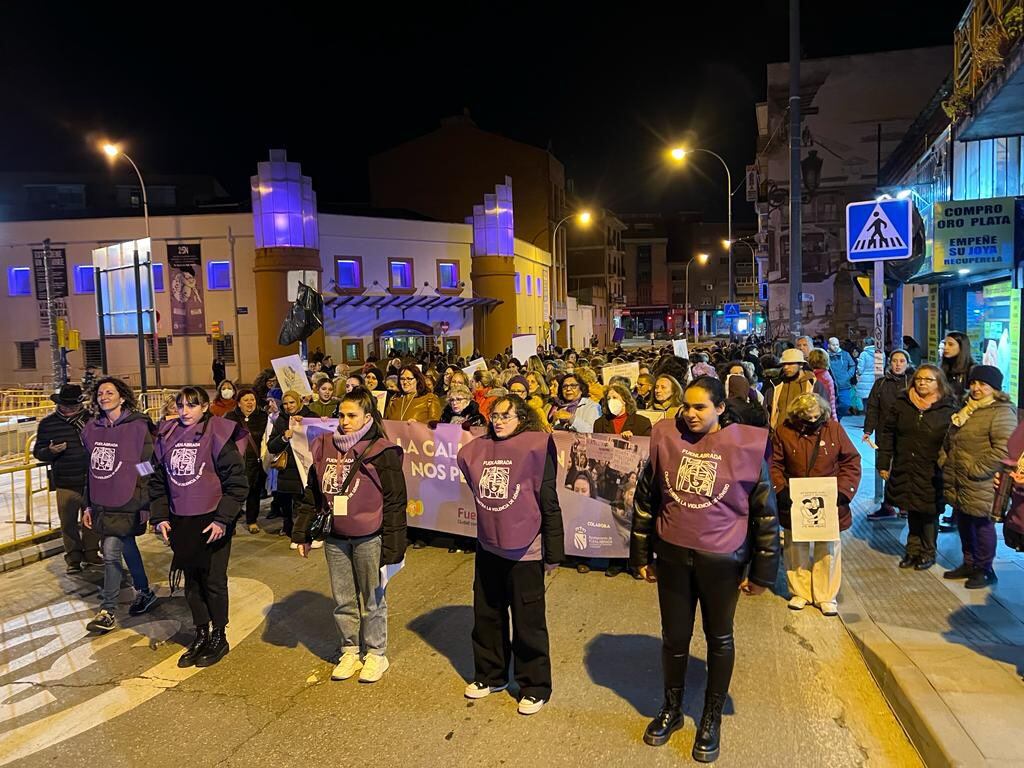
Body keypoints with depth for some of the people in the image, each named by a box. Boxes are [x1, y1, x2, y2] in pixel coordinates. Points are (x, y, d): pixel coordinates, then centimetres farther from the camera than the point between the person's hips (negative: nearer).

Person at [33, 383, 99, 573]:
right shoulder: (48, 423, -2)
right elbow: (37, 452, 1)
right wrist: (51, 451, -18)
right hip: (66, 482, -1)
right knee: (68, 521, 3)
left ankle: (91, 552, 27)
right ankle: (73, 557, 18)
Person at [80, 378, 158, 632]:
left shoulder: (138, 427, -11)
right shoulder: (91, 429, 7)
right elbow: (91, 468, 14)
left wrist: (145, 505, -10)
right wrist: (87, 505, 14)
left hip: (125, 505, -6)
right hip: (100, 505, 6)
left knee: (111, 553, -6)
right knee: (127, 549, 17)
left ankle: (108, 611, 6)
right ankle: (144, 592, 34)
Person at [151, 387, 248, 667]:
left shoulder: (217, 435, -11)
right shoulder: (167, 436, 5)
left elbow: (237, 481, -13)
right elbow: (158, 480, 12)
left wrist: (222, 520, -16)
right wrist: (160, 517, 4)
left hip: (211, 523, -5)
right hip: (180, 523, 5)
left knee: (213, 581, 6)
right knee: (191, 581, 15)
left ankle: (219, 638, 23)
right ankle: (201, 635, 31)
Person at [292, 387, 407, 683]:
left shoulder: (381, 452, -12)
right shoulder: (325, 448, 5)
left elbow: (395, 502, -12)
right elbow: (312, 494, 12)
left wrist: (392, 547, -14)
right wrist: (302, 533, 10)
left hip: (368, 538, -5)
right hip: (335, 538, 5)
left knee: (372, 600, 10)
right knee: (343, 600, 16)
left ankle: (375, 654, 26)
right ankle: (350, 651, 33)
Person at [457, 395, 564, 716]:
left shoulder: (536, 446, -13)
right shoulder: (477, 449, 2)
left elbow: (549, 503, -11)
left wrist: (553, 553, -9)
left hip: (524, 551, -5)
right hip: (488, 548, 6)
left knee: (528, 622, 7)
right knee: (486, 615, 18)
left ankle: (535, 687, 25)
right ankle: (490, 675, 38)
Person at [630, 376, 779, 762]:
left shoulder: (746, 446, -10)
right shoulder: (666, 438, -4)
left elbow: (766, 511, -3)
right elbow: (645, 499, 4)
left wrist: (762, 571, -1)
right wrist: (642, 554, 7)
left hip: (721, 560, -2)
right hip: (672, 556, 2)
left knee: (719, 639, 16)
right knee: (674, 637, 15)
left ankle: (712, 718, 36)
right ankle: (671, 709, 38)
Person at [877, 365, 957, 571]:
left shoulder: (948, 409, -5)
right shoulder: (901, 404, 3)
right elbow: (887, 434, 5)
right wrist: (883, 464, 3)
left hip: (932, 474, -2)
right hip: (905, 470, 2)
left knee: (929, 513, 8)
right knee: (912, 511, 12)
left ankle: (928, 552, 27)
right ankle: (913, 549, 28)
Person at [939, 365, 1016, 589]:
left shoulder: (1002, 412, -14)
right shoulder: (967, 409, 15)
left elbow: (1003, 450, -23)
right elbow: (950, 440, 25)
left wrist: (976, 469, -21)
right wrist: (944, 460, 14)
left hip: (981, 485, -8)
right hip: (957, 482, 9)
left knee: (982, 525, 5)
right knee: (963, 523, 18)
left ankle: (984, 570, 21)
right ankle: (969, 564, 33)